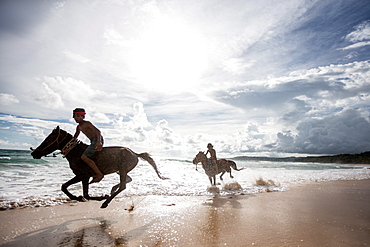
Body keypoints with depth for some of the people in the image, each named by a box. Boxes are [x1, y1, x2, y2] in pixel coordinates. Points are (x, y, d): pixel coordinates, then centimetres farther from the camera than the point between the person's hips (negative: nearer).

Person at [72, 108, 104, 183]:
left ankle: (99, 174, -17)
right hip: (93, 142, 10)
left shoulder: (87, 123, -12)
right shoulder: (79, 127, 15)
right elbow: (74, 138, 27)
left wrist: (99, 142, -39)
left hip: (97, 140, -10)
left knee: (84, 157, -20)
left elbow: (97, 131, -24)